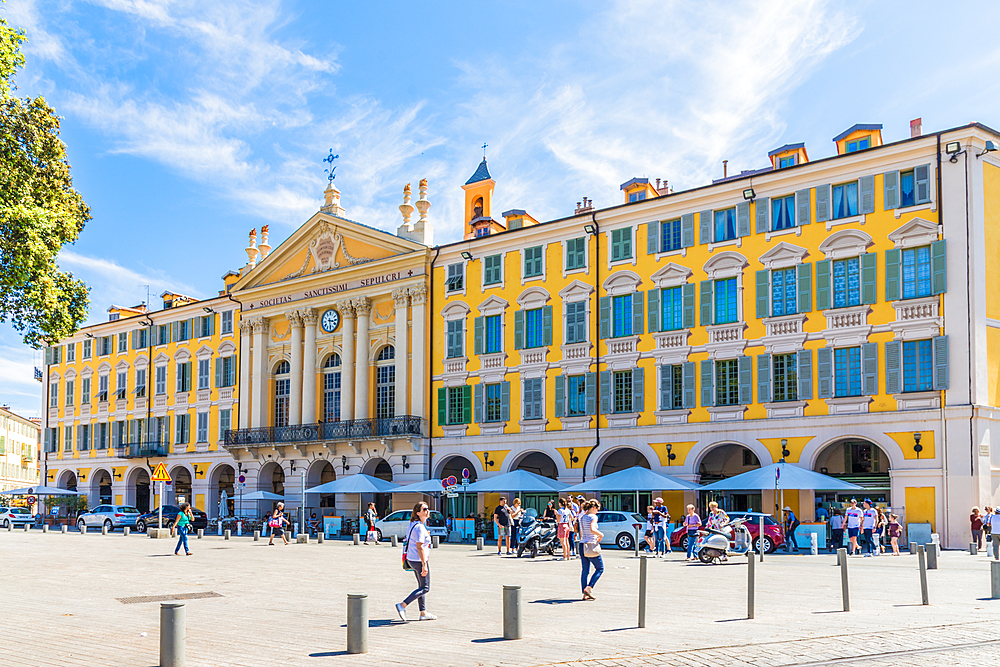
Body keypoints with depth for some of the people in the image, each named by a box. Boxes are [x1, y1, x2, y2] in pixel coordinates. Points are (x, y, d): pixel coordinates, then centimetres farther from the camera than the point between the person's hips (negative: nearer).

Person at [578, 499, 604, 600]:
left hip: (582, 545, 8)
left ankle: (585, 594, 9)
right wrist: (601, 535, -12)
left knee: (585, 570, 10)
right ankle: (589, 588, -8)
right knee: (600, 569, 4)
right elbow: (592, 529, -27)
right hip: (591, 545, -8)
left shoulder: (582, 517, 14)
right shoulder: (593, 517, -11)